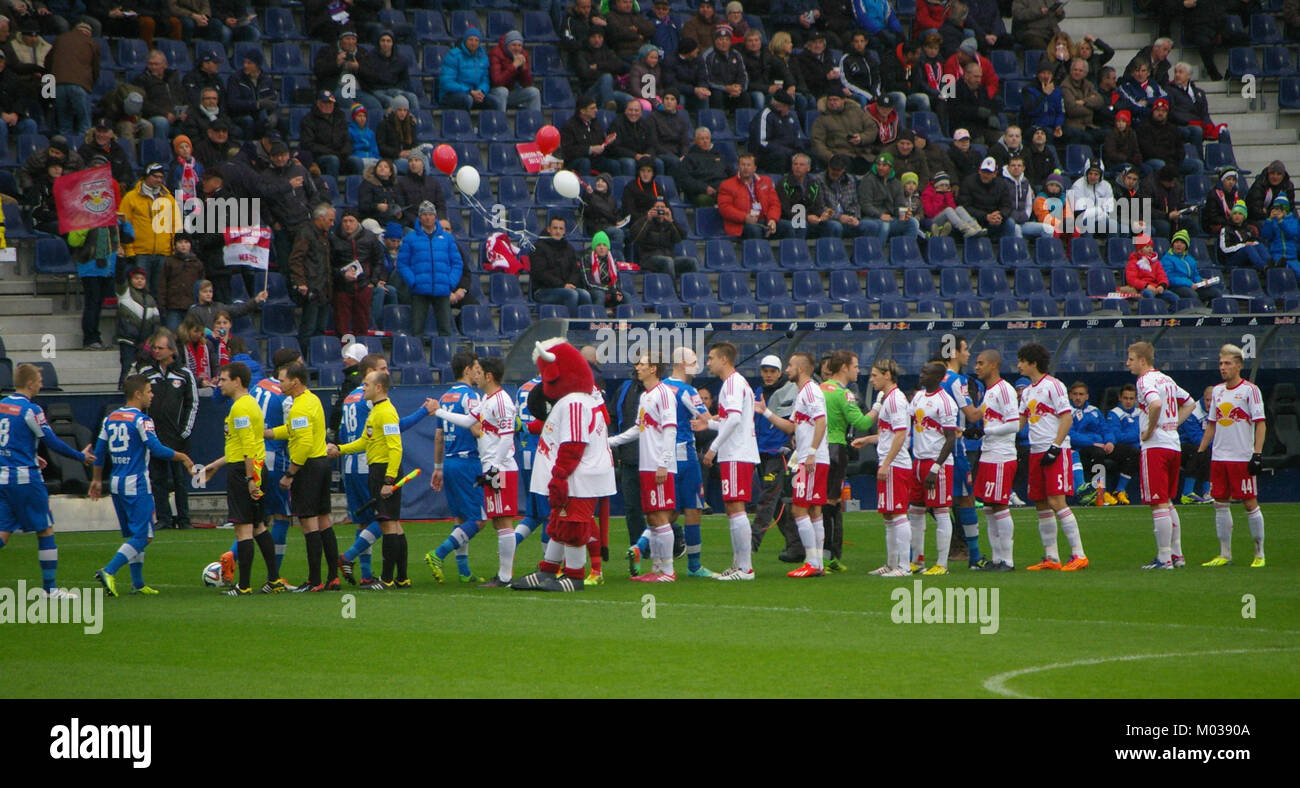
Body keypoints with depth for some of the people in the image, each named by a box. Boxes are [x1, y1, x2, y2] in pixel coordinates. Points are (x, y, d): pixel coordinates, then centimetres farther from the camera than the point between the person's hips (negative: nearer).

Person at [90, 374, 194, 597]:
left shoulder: (110, 418, 10)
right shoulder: (141, 420, -12)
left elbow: (99, 451, 14)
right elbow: (157, 450, -16)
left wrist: (97, 479, 25)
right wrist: (182, 457, -2)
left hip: (116, 483, 8)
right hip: (136, 485, -8)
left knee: (134, 534, 15)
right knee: (143, 536, -5)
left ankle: (138, 584, 15)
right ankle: (108, 572, -18)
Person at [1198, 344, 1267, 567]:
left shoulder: (1250, 390, -5)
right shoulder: (1217, 391, 13)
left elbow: (1260, 423, -8)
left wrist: (1258, 454, -16)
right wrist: (1200, 450, 15)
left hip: (1242, 457, -6)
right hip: (1219, 456, 6)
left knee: (1250, 503, -3)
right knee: (1220, 503, 5)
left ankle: (1259, 554, 4)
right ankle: (1224, 555, 11)